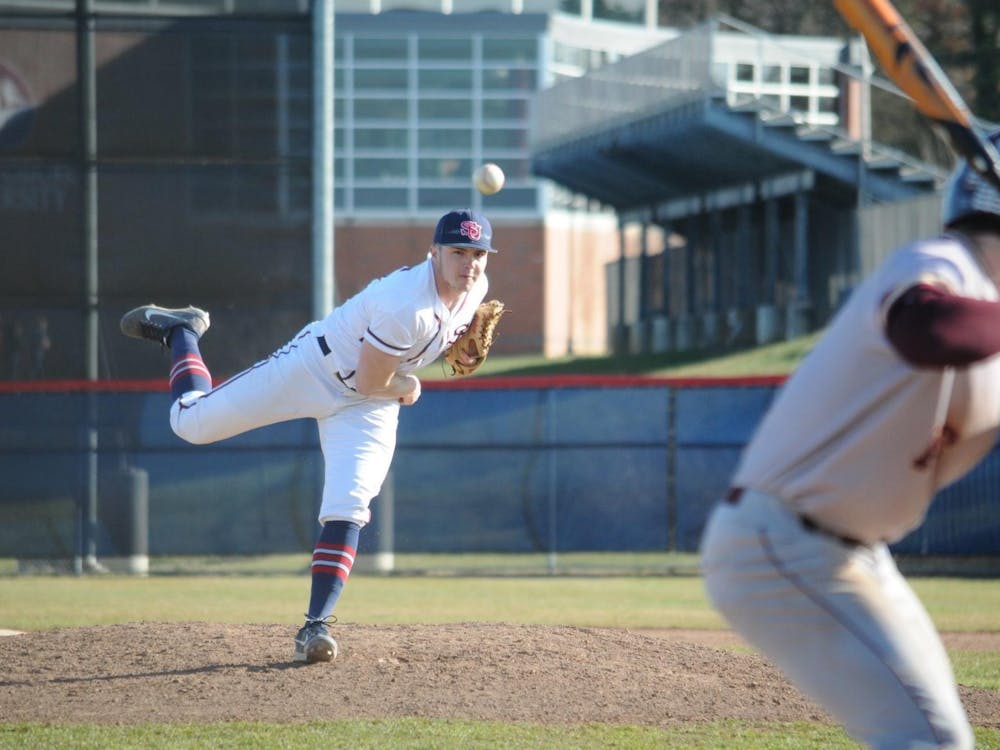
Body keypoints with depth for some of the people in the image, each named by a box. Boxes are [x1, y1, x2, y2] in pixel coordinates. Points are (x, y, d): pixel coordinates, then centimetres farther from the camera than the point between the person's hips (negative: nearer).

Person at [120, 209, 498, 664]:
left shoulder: (476, 288, -8)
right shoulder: (406, 304, -34)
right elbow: (370, 383, -25)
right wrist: (407, 390, -6)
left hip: (368, 407, 6)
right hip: (315, 368, -6)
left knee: (346, 507, -12)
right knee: (191, 422, 1)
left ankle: (315, 625, -8)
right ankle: (179, 331, 29)